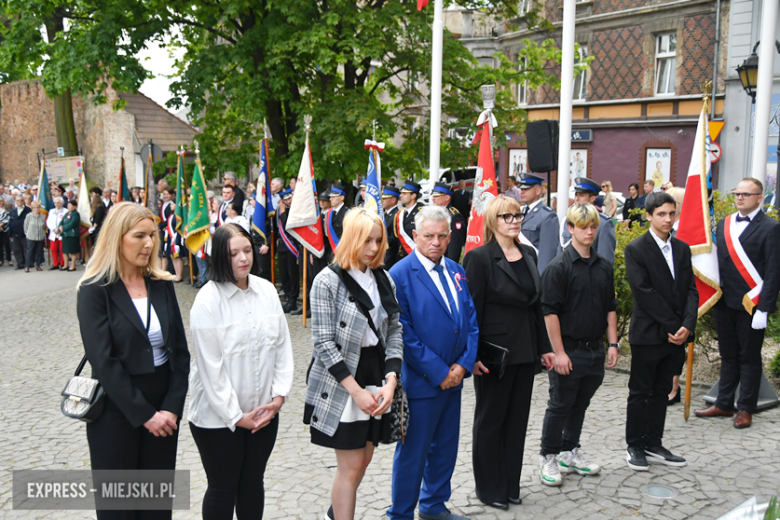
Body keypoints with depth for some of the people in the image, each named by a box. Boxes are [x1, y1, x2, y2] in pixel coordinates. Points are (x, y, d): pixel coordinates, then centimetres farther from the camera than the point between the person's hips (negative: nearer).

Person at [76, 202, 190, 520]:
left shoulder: (161, 284, 3)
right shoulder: (95, 291, -10)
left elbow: (179, 349, 2)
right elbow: (103, 361, -15)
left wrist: (172, 407, -8)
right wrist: (145, 414, -16)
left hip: (164, 412, 4)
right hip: (117, 410, -4)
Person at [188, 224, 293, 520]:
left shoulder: (267, 290, 0)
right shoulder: (208, 299, -15)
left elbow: (283, 346, 4)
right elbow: (210, 365, -15)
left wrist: (279, 395, -4)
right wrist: (235, 416, -14)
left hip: (264, 413, 4)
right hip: (218, 417, -4)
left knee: (253, 483, 18)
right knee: (222, 489, 11)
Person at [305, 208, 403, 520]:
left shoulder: (384, 279, 6)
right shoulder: (328, 281, -12)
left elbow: (394, 331, 5)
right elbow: (324, 344, -15)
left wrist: (390, 381, -8)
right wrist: (356, 391, -17)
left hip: (376, 380, 6)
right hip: (341, 385, -6)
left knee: (364, 458, 16)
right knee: (351, 466, 0)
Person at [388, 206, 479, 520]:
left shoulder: (457, 272, 8)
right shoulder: (400, 275, -13)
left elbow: (471, 320, 9)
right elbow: (404, 333, -17)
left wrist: (464, 364, -5)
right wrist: (439, 372, -16)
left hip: (453, 378, 7)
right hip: (420, 381, -6)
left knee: (445, 447, 18)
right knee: (413, 452, 5)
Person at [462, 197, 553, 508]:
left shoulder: (529, 254, 9)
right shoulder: (480, 257, -11)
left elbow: (536, 304, 13)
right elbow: (472, 309, -13)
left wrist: (544, 347, 12)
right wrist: (474, 354, -18)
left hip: (525, 351, 6)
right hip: (495, 351, -6)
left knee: (518, 418, 14)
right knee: (490, 419, 8)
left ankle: (510, 484, 28)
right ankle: (489, 488, 22)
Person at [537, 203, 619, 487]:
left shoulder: (604, 267, 8)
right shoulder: (558, 267, -11)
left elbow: (610, 308, 15)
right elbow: (550, 312, -13)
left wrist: (613, 343, 8)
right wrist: (559, 352, -16)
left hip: (595, 350, 6)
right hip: (569, 350, -6)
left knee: (580, 404, 16)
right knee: (560, 405, 4)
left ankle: (570, 452, 30)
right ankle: (548, 458, 17)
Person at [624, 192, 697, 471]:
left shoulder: (682, 249, 10)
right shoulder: (636, 249, -8)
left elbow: (691, 290, 5)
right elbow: (644, 293, -15)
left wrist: (687, 325, -10)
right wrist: (672, 326, -16)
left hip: (677, 335, 5)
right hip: (648, 335, -5)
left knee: (661, 392, 13)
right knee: (640, 393, 5)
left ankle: (653, 445, 24)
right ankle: (634, 446, 17)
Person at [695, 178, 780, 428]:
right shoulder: (724, 225, 10)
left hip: (751, 305, -5)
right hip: (725, 303, 5)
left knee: (749, 358, 7)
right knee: (728, 356, 15)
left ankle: (746, 409, 18)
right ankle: (724, 404, 25)